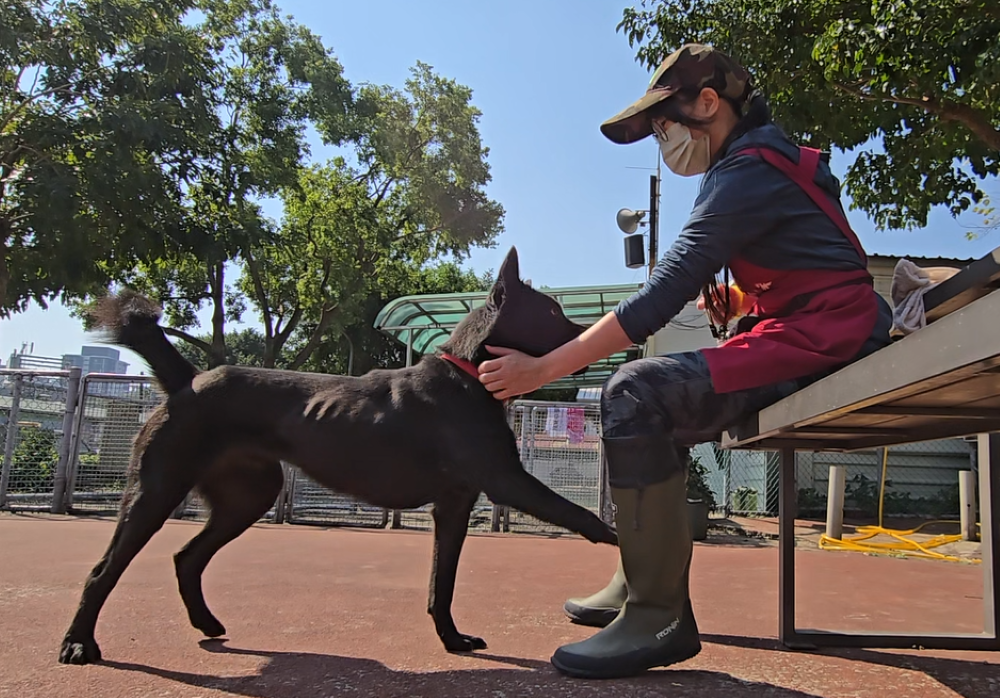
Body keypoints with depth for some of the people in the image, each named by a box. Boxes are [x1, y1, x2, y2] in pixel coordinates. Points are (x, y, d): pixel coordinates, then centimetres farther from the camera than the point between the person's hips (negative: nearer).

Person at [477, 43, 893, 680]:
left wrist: (542, 369, -21)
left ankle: (657, 616, -20)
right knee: (657, 418, 15)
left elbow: (661, 297, -22)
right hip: (800, 339, 11)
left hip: (817, 342, -11)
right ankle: (640, 584, 13)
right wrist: (719, 288, 7)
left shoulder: (747, 171, -14)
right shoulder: (764, 157, 19)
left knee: (635, 393, -25)